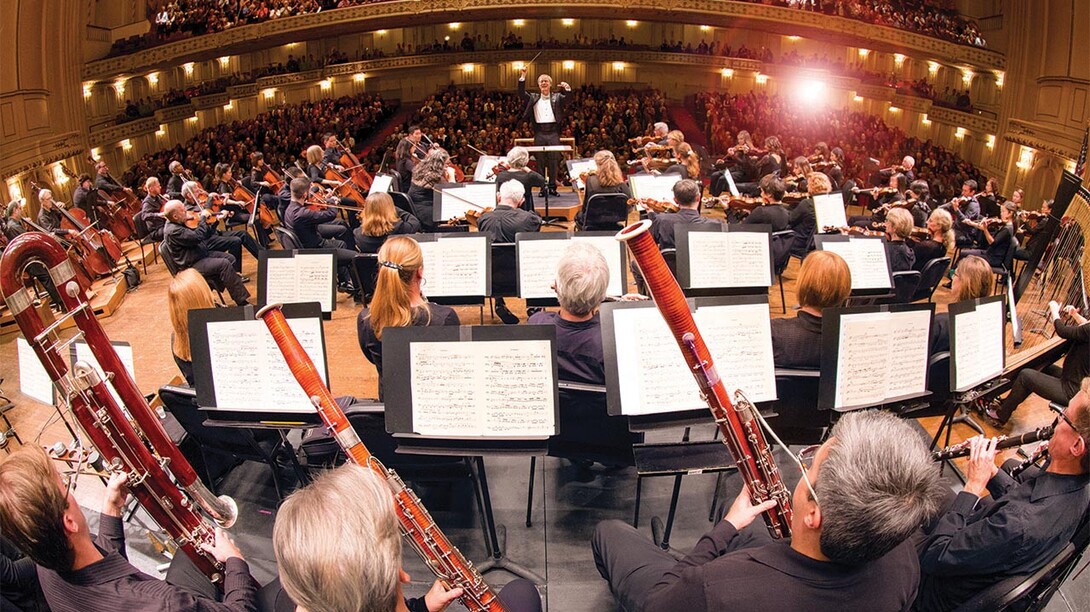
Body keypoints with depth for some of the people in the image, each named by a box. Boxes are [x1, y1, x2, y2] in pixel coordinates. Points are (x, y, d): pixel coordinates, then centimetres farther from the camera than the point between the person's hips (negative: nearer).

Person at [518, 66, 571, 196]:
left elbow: (567, 97, -1)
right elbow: (521, 93, 3)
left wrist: (567, 88, -22)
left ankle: (552, 187, 6)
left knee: (554, 160, 0)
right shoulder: (533, 97, 13)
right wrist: (522, 77, -6)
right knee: (540, 161, 2)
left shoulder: (557, 97, 12)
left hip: (553, 132, -1)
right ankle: (542, 187, 6)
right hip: (539, 133, 1)